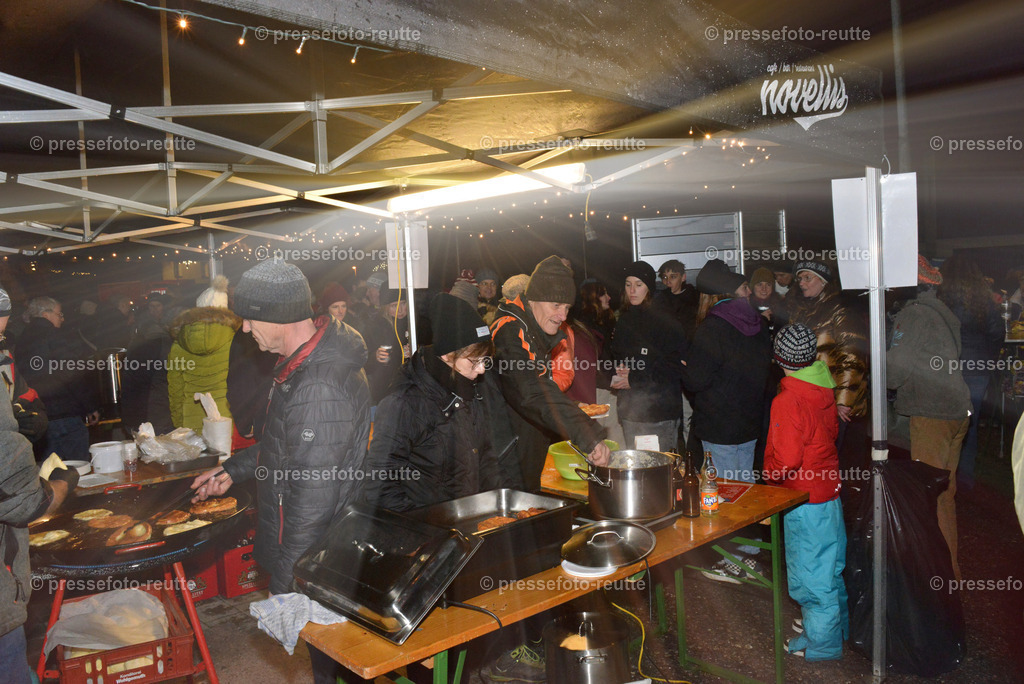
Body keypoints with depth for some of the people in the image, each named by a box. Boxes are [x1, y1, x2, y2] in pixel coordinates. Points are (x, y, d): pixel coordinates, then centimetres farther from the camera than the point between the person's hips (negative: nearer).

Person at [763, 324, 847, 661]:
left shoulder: (787, 401, -25)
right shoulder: (823, 391, -1)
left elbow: (787, 459, -27)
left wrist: (769, 475, -10)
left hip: (805, 498, -8)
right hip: (830, 487, 9)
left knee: (810, 572, 6)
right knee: (830, 564, 23)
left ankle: (822, 643, 21)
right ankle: (838, 624, 41)